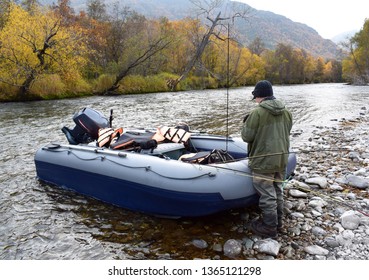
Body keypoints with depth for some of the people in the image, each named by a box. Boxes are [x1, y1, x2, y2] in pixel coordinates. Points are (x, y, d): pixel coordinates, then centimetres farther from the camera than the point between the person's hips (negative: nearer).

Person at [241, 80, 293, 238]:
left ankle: (269, 228, 15)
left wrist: (245, 124, 5)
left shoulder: (257, 112, -18)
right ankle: (277, 221, 34)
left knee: (267, 195, 3)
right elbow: (286, 133, 15)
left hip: (264, 160, -7)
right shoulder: (286, 112, 4)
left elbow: (247, 137, -13)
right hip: (281, 158, 7)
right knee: (277, 191, 20)